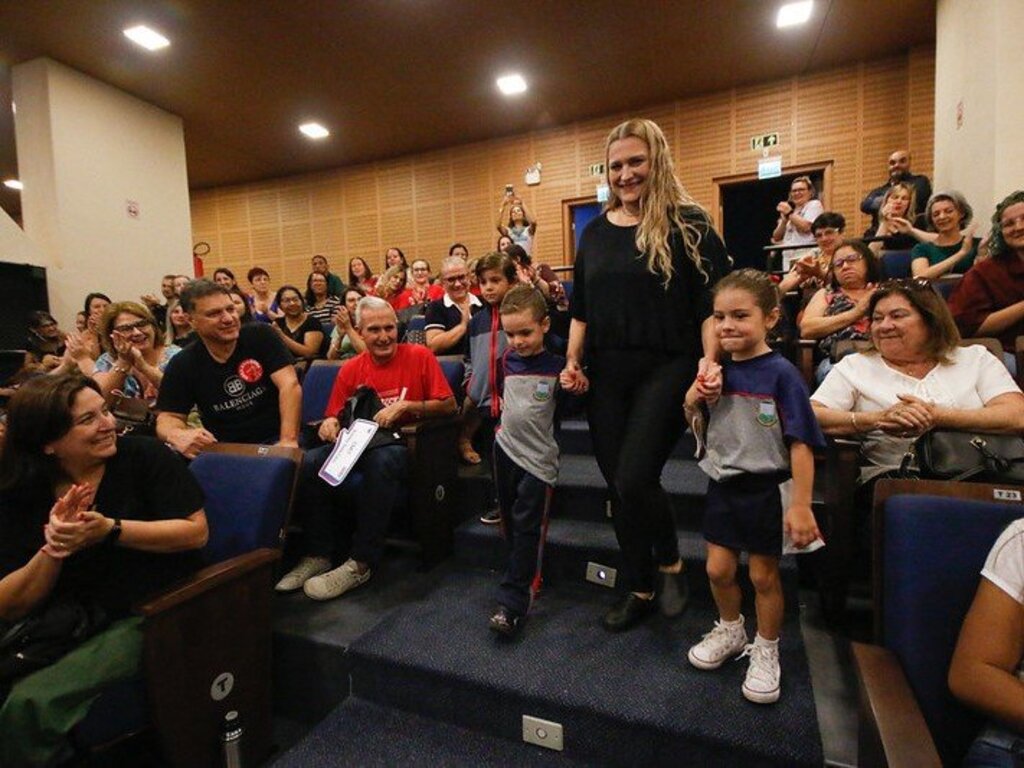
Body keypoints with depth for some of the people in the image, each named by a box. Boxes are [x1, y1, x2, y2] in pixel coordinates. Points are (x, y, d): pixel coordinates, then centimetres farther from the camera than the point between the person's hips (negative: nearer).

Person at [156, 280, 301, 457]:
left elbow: (290, 385, -14)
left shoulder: (260, 335, -5)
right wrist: (179, 435, -24)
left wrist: (288, 440, -26)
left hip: (273, 441, -2)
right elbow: (168, 417, 3)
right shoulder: (182, 364, 2)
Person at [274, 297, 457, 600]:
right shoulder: (350, 369, 9)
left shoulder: (419, 357, -2)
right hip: (360, 445, 4)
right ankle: (318, 555, -5)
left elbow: (449, 405, -4)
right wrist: (330, 423, -8)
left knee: (380, 461, -38)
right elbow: (334, 416, 16)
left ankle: (361, 564, -24)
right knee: (310, 462, -21)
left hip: (404, 446, -4)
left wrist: (405, 406, -16)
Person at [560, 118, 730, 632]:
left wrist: (709, 359, -19)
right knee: (618, 487, 9)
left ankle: (670, 562, 19)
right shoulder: (596, 231, 12)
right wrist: (572, 362, 3)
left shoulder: (688, 224, -1)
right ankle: (639, 589, 29)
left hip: (665, 368, -5)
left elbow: (713, 301, -5)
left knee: (634, 479, -15)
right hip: (606, 375, 5)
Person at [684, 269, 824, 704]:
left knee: (764, 575, 12)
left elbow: (800, 443, -16)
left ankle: (765, 653, 36)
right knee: (718, 569, 13)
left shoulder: (780, 373, -16)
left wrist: (800, 505, -18)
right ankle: (730, 632, 42)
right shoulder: (718, 371, -1)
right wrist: (694, 399, -11)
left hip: (767, 488, -4)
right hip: (723, 484, 5)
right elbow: (694, 422, 11)